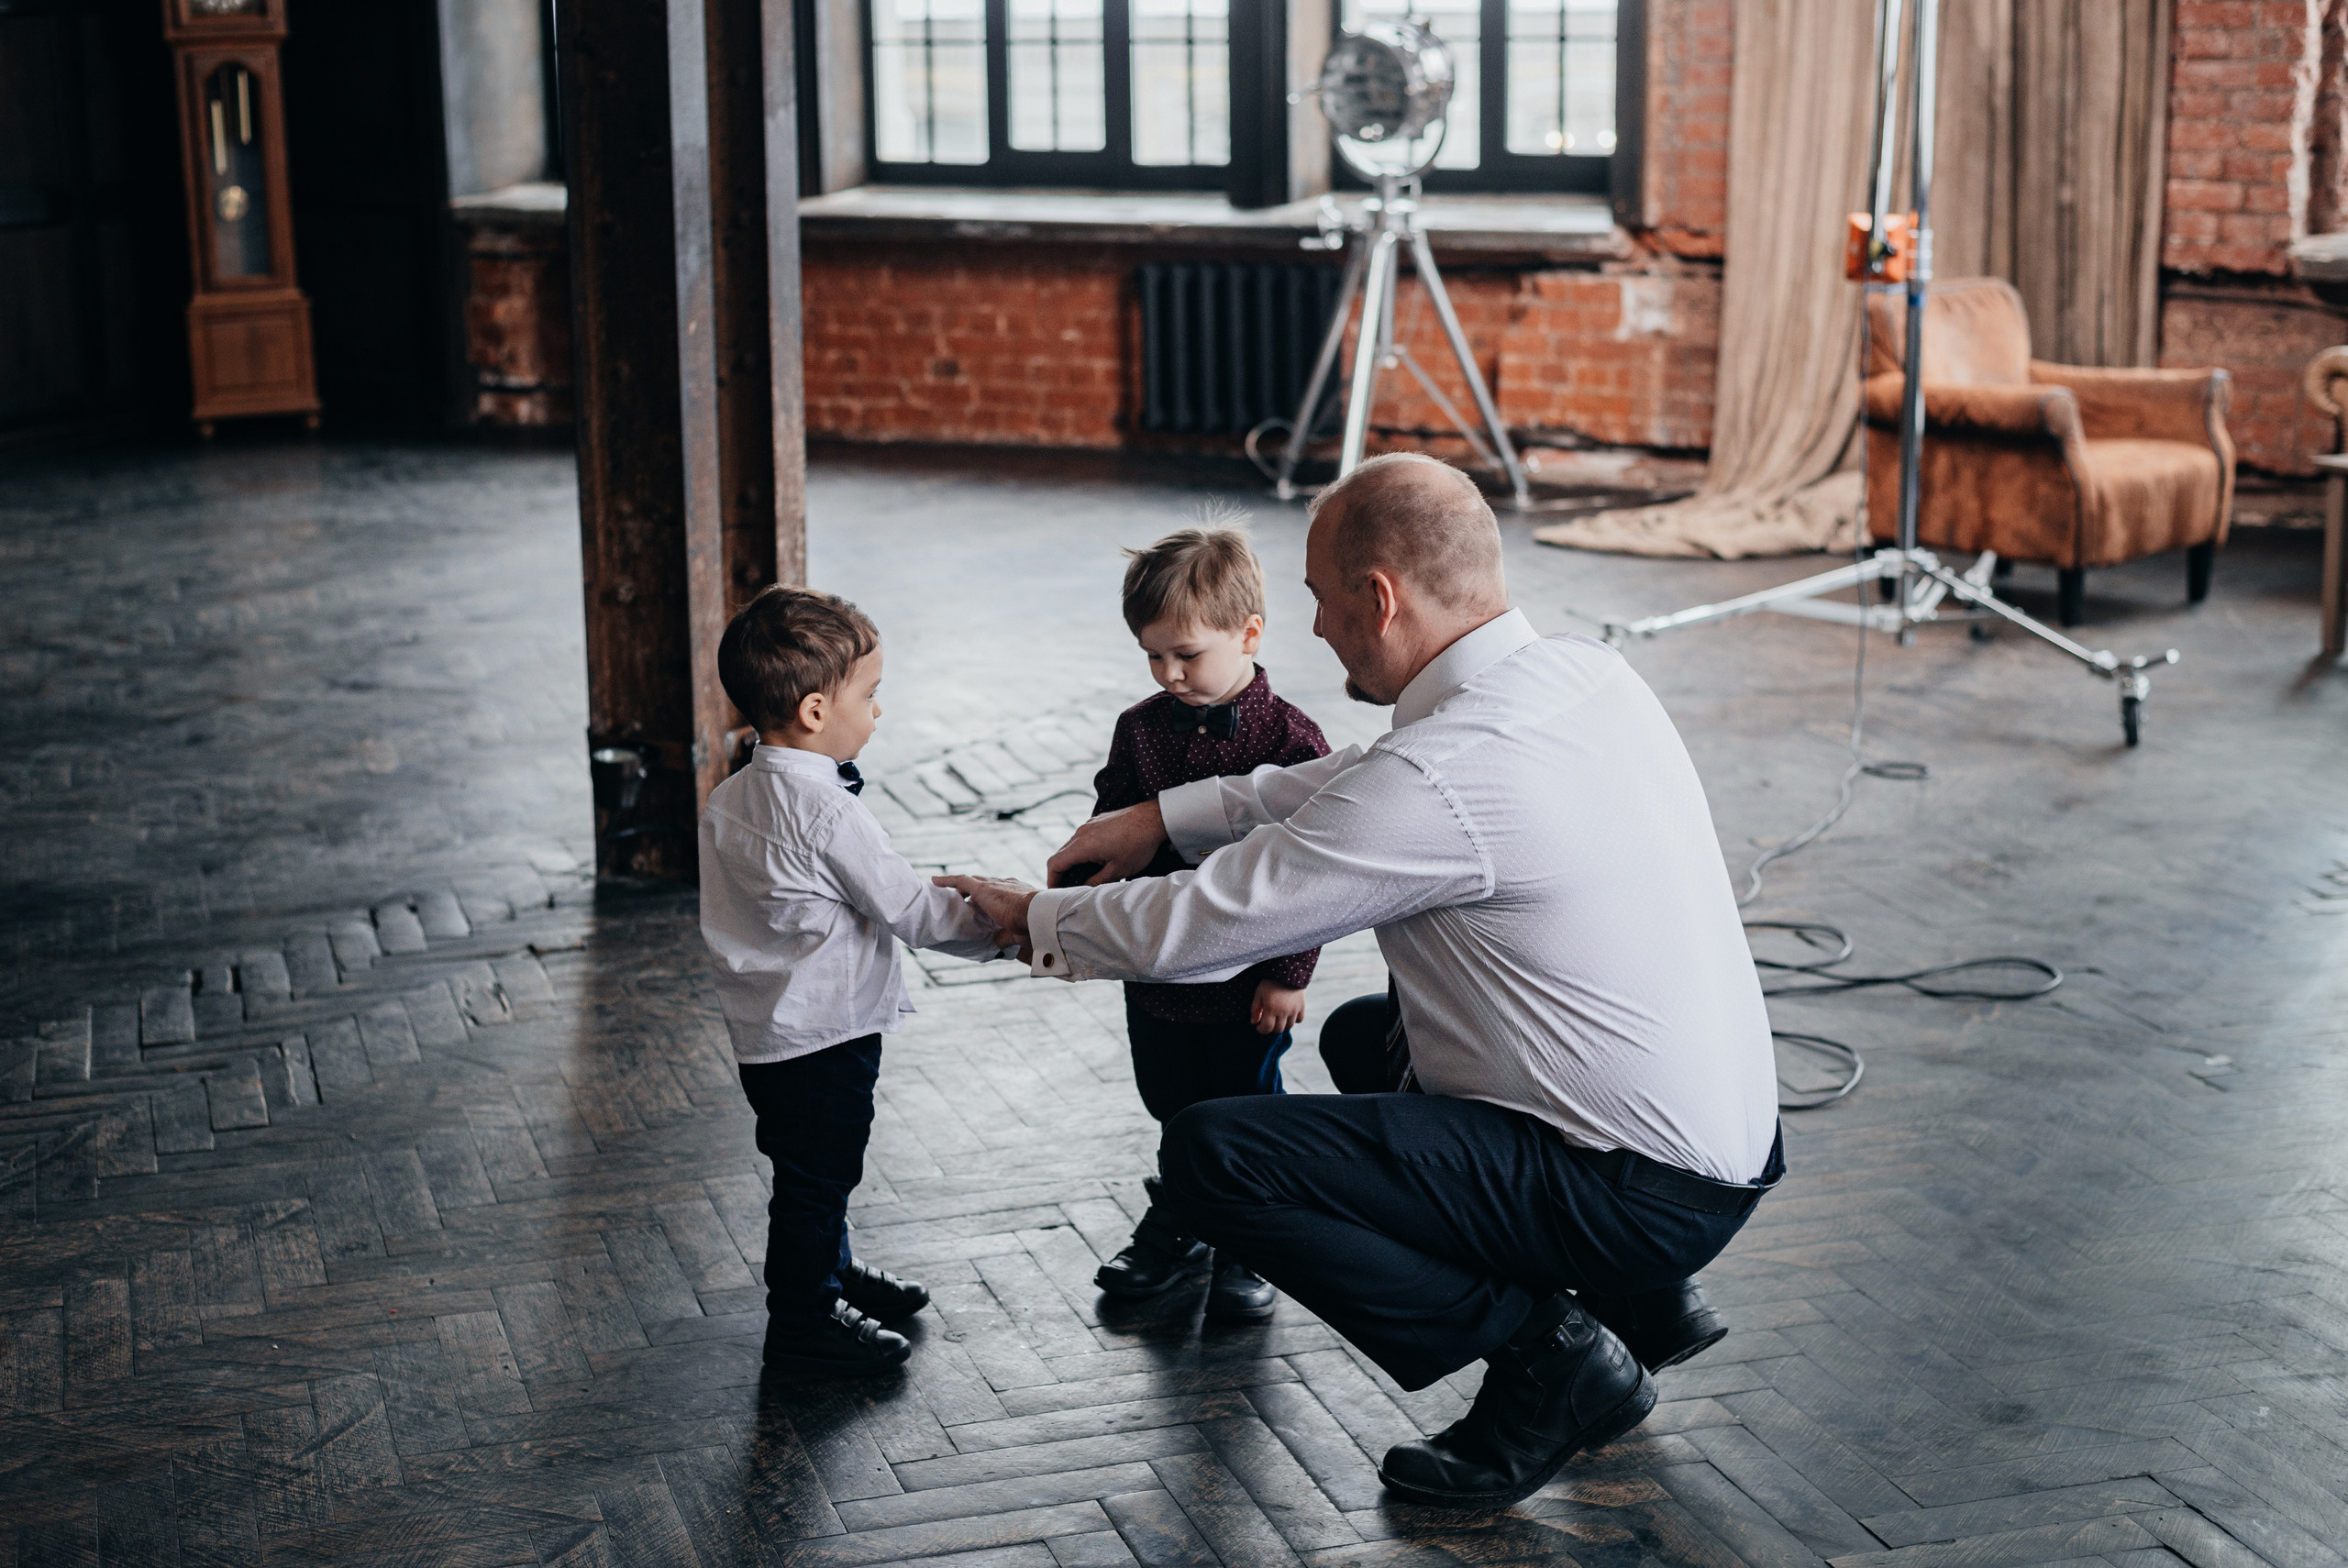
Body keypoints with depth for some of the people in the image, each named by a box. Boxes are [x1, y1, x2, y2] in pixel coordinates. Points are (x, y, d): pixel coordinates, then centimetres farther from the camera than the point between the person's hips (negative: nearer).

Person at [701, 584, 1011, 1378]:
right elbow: (905, 905, -18)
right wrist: (996, 926, -6)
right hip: (823, 1034, -9)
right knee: (815, 1177, 4)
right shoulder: (825, 810, -25)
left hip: (765, 1029, 9)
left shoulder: (729, 798, 3)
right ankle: (802, 1324, 15)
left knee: (814, 1171, 25)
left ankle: (830, 1274, 42)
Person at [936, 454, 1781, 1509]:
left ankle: (1544, 1350, -3)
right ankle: (1637, 1297, 20)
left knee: (1209, 1156, -13)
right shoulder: (1583, 674, 3)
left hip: (1640, 1194, -9)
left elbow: (1194, 928, -14)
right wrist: (1166, 815, 17)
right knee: (1361, 1034, 29)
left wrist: (1038, 919, 5)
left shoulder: (1442, 777, -24)